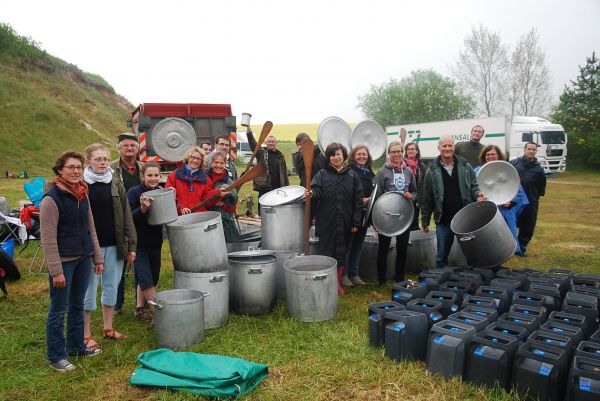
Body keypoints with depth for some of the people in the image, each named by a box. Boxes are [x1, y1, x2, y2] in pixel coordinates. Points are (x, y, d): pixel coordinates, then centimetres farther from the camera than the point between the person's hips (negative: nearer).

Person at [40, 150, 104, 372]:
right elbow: (48, 239, -16)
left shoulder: (82, 195, 8)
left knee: (77, 305, 17)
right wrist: (56, 270, -18)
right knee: (59, 310, 5)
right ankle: (56, 356, 19)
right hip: (64, 261, -7)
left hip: (83, 258, 7)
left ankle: (76, 346, 32)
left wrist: (97, 257, 13)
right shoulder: (51, 198, -14)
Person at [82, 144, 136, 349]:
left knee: (111, 286, 13)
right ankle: (86, 335, 18)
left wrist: (131, 245, 3)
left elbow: (126, 216, 6)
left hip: (114, 245, 4)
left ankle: (108, 328, 29)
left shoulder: (116, 184, 5)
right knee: (89, 289, 5)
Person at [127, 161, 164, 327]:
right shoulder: (134, 192, -11)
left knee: (152, 278, 13)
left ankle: (139, 309, 29)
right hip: (139, 244, -5)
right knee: (146, 280, -8)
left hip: (155, 243, 6)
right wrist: (143, 209, -31)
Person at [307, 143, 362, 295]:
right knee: (326, 251, 3)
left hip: (344, 222, 2)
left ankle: (338, 283, 27)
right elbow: (317, 190, -12)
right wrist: (312, 193, -36)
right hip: (326, 221, -1)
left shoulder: (352, 176, 5)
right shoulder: (322, 174, 3)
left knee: (341, 252, 11)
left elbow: (357, 200, 2)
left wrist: (356, 222, -3)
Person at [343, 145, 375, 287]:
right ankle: (343, 274, 12)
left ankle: (354, 274, 24)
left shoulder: (370, 173, 12)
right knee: (347, 243, 1)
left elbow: (374, 192, 20)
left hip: (364, 213, 6)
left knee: (358, 244, 13)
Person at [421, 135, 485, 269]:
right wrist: (425, 221, 4)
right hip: (443, 220, -1)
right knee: (441, 256, 10)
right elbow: (427, 198, 2)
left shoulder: (465, 166, 3)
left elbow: (473, 186, 11)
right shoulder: (432, 171, -1)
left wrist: (478, 194, -13)